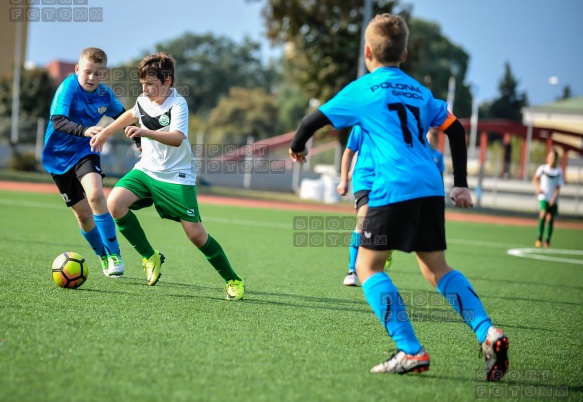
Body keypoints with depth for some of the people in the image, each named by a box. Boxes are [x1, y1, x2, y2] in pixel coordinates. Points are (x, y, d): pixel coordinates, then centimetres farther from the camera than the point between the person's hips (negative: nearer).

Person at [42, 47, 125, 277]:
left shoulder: (105, 95, -6)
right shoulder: (69, 87, -21)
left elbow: (122, 116, 16)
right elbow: (57, 121, -37)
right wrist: (84, 130, -52)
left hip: (85, 152, 2)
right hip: (60, 157, -2)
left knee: (95, 195, -26)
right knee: (82, 213, 3)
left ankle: (114, 254, -16)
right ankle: (103, 258, 26)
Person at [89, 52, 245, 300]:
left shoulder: (178, 104, -19)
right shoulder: (143, 101, 1)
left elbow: (177, 138, -37)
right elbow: (132, 115, 28)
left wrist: (145, 132, -50)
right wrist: (105, 132, 31)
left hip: (176, 176, -6)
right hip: (146, 169, 6)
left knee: (196, 234, -9)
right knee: (115, 203, -20)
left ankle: (233, 281, 10)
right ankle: (150, 257, -4)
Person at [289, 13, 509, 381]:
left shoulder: (362, 89, 5)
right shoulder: (419, 91, 21)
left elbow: (314, 120, 8)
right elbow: (456, 129, 20)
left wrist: (297, 147, 29)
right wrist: (461, 184, 24)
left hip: (393, 189, -6)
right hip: (431, 188, 6)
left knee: (368, 266, 4)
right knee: (436, 268, 15)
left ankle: (412, 352, -7)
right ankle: (488, 333, -4)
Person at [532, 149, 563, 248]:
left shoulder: (559, 171, 0)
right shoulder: (542, 168, -1)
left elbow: (558, 187, -1)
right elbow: (535, 180, 9)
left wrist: (554, 198, -12)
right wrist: (537, 188, -10)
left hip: (554, 199, 2)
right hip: (544, 196, -2)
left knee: (550, 218, 2)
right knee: (543, 213, -20)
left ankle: (547, 240, 14)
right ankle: (539, 238, -19)